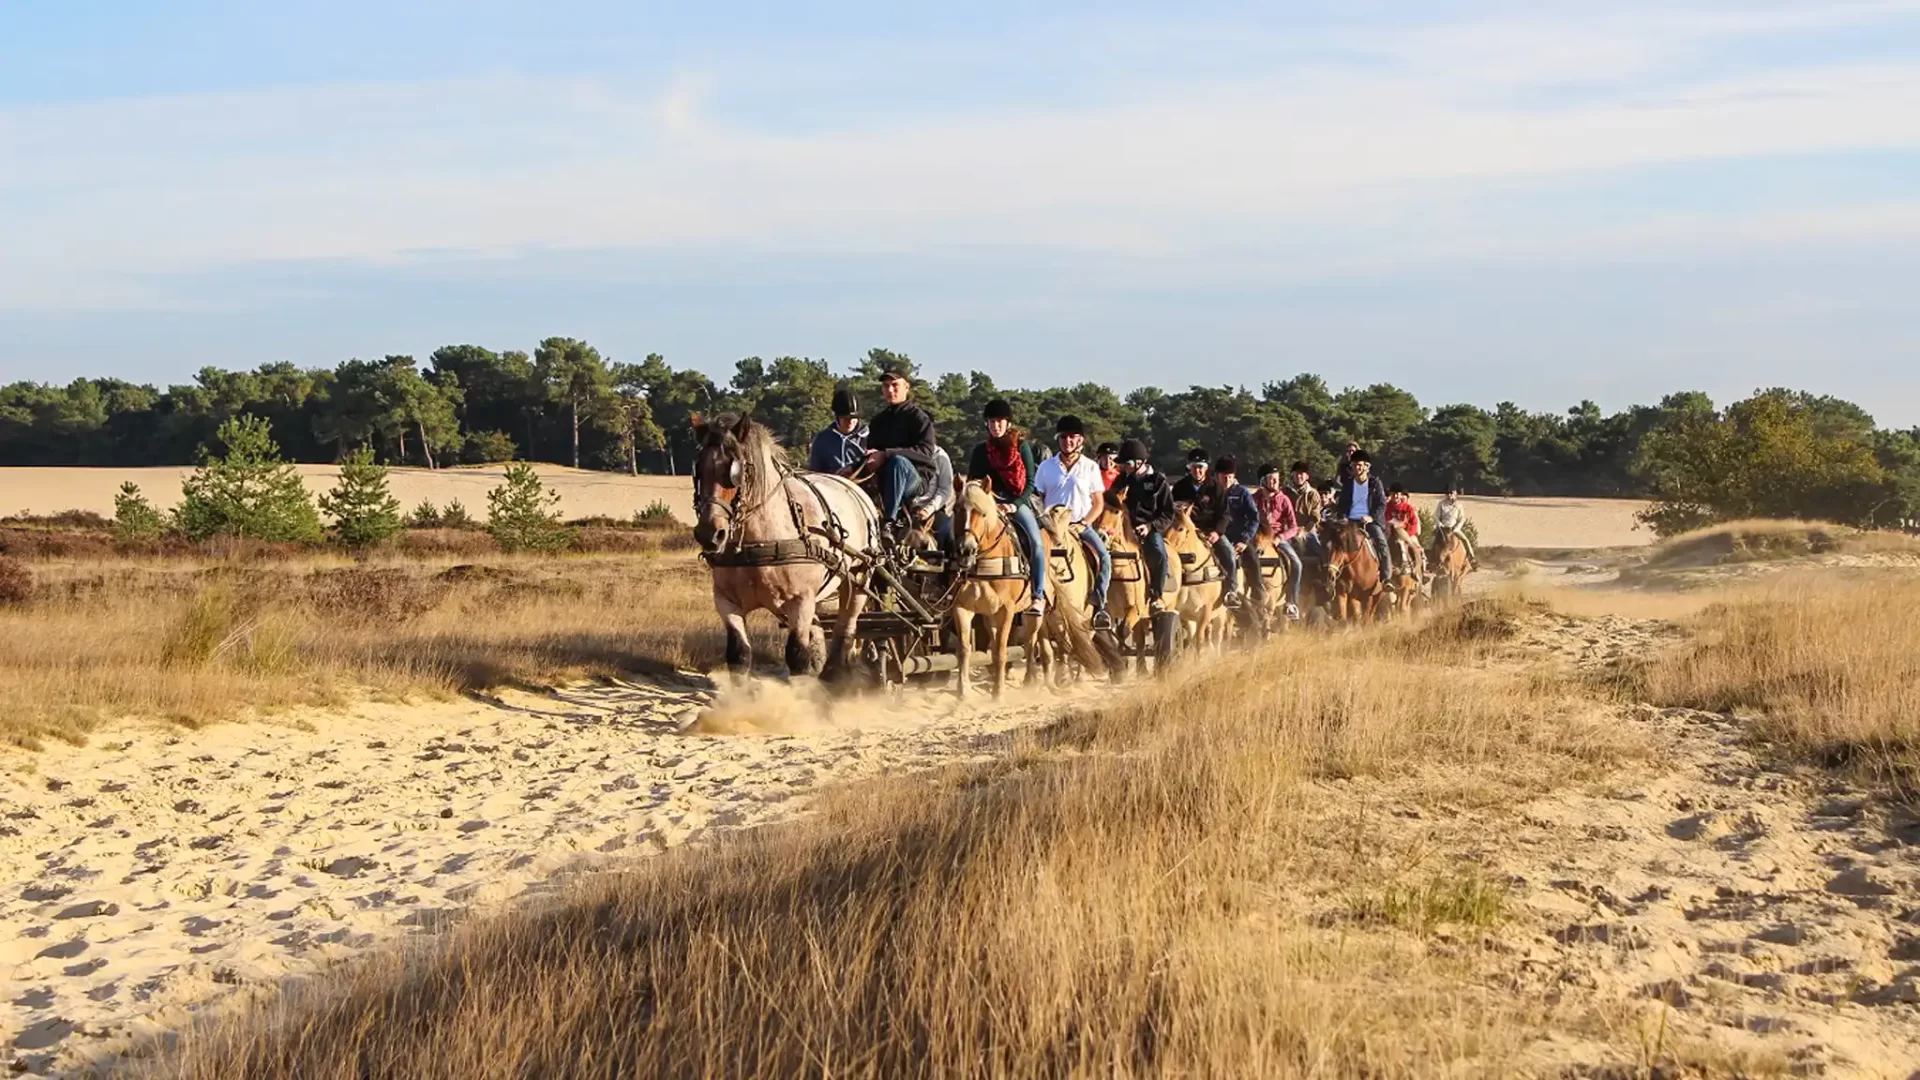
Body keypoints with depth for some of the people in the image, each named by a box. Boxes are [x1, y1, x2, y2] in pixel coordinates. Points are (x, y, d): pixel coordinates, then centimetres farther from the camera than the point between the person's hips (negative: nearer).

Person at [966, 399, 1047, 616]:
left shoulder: (1022, 446, 5)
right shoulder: (981, 451, 12)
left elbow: (1030, 482, 1)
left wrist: (1015, 505, -12)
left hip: (1018, 502, -2)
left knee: (1036, 542, -27)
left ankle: (1039, 596, -27)